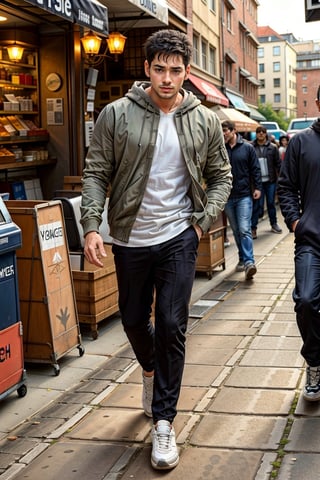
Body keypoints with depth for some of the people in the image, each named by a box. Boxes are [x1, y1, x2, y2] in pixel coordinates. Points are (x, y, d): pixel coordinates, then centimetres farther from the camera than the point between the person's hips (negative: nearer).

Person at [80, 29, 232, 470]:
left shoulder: (204, 120, -1)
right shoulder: (116, 115, -6)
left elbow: (221, 176, 9)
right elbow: (96, 173, -4)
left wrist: (204, 220, -4)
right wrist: (91, 226, -15)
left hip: (179, 236, -1)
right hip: (130, 238, 1)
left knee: (171, 325, -4)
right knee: (134, 320, 15)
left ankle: (163, 422, 9)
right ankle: (151, 369, 49)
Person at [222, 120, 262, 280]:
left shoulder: (247, 147, 0)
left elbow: (255, 169, 3)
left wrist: (258, 187, -4)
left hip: (244, 195, -3)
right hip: (227, 196, 3)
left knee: (244, 229, -14)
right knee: (236, 230, 12)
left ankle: (249, 262, -17)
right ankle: (243, 259, 24)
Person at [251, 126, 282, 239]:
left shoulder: (272, 147, 2)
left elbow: (278, 163, 4)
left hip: (270, 180, 2)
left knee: (271, 203, 11)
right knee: (257, 205, -2)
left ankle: (274, 224, 25)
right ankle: (253, 228, 2)